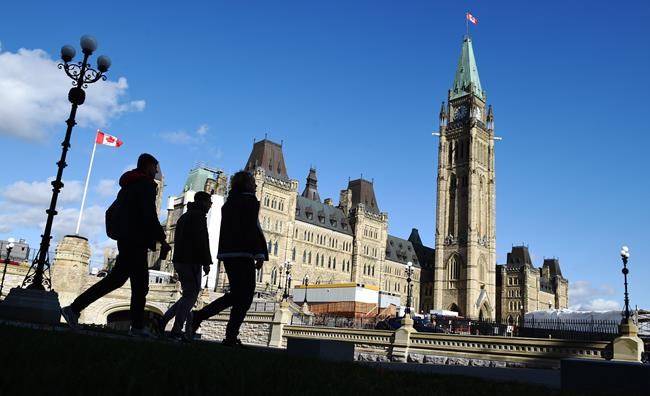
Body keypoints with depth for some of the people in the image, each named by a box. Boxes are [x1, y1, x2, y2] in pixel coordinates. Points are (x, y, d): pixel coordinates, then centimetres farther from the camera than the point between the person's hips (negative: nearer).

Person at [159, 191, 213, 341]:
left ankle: (163, 320, 9)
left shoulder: (184, 217, 24)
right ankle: (177, 330, -9)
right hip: (191, 261, -9)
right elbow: (201, 240, -17)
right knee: (191, 295, -6)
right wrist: (206, 262, -17)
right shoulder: (198, 216, -7)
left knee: (188, 295, 15)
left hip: (179, 260, 9)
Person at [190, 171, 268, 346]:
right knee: (245, 296, -2)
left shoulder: (228, 203, 20)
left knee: (235, 294, 17)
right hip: (243, 253, -8)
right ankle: (231, 337, -4)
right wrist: (260, 254, -15)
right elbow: (252, 228, -15)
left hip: (227, 252, 8)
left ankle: (199, 315, 8)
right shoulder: (249, 200, -5)